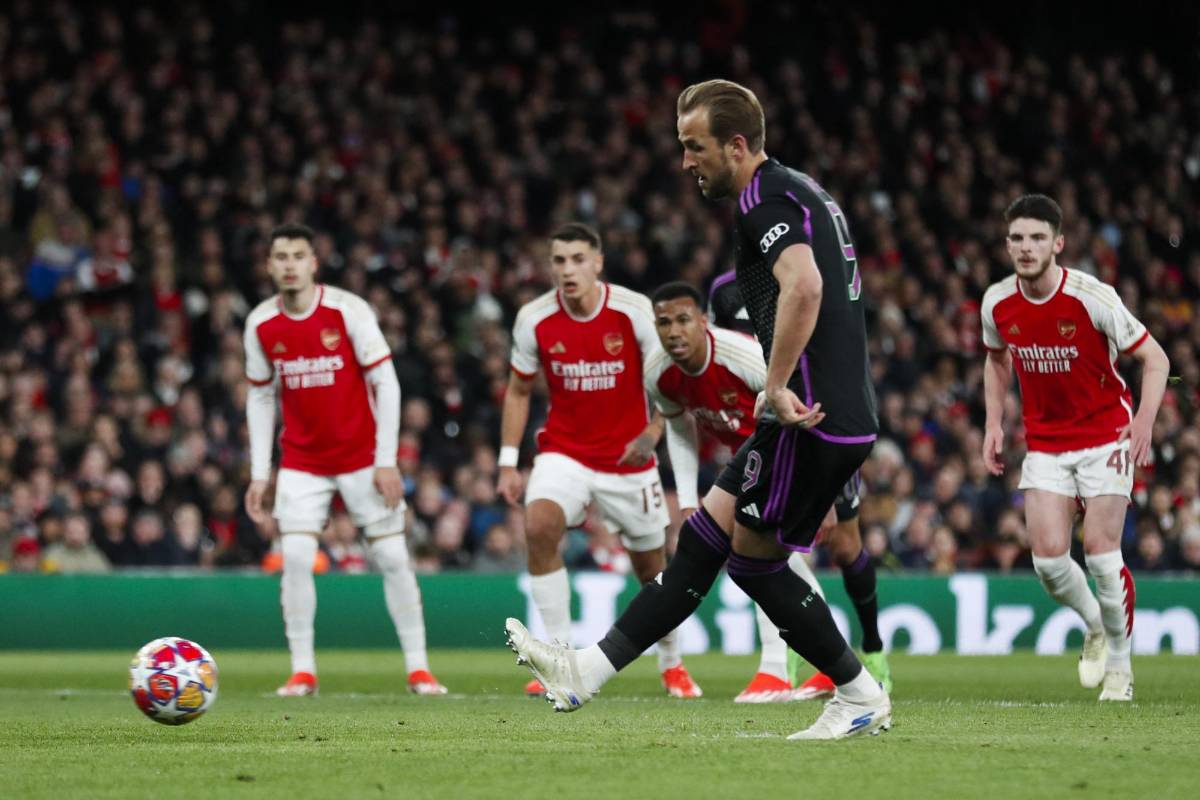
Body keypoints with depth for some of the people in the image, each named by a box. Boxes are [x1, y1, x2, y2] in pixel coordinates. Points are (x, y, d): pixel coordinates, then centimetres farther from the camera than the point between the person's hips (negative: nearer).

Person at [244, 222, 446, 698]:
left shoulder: (347, 310, -13)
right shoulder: (261, 324, -3)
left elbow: (385, 383, -10)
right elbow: (260, 396, 8)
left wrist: (386, 461, -14)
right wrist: (259, 473, 3)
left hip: (362, 457, -2)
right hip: (302, 461, 2)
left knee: (392, 557, -2)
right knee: (295, 557, -12)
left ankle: (418, 668, 7)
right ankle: (303, 671, -2)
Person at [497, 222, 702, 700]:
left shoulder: (633, 311, -14)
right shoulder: (534, 319, -7)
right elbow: (518, 391, 7)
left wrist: (651, 436, -25)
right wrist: (508, 463, 1)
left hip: (628, 460, -1)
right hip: (564, 451, 1)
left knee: (652, 567, 7)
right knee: (539, 527, -25)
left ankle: (672, 665, 32)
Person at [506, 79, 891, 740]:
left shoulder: (768, 200, -13)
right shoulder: (799, 192, 19)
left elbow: (803, 286, -31)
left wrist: (777, 388, -25)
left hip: (810, 419, -10)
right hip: (845, 415, 10)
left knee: (752, 558, 1)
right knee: (706, 533, 10)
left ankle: (860, 696, 8)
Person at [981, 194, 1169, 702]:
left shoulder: (1092, 297, -19)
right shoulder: (998, 303, -6)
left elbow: (1154, 359, -12)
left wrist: (1144, 423, -25)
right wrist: (994, 423, 6)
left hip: (1105, 435, -4)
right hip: (1045, 442, 4)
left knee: (1101, 551, -12)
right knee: (1048, 558, -9)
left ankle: (1119, 664, 9)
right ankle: (1095, 626, 23)